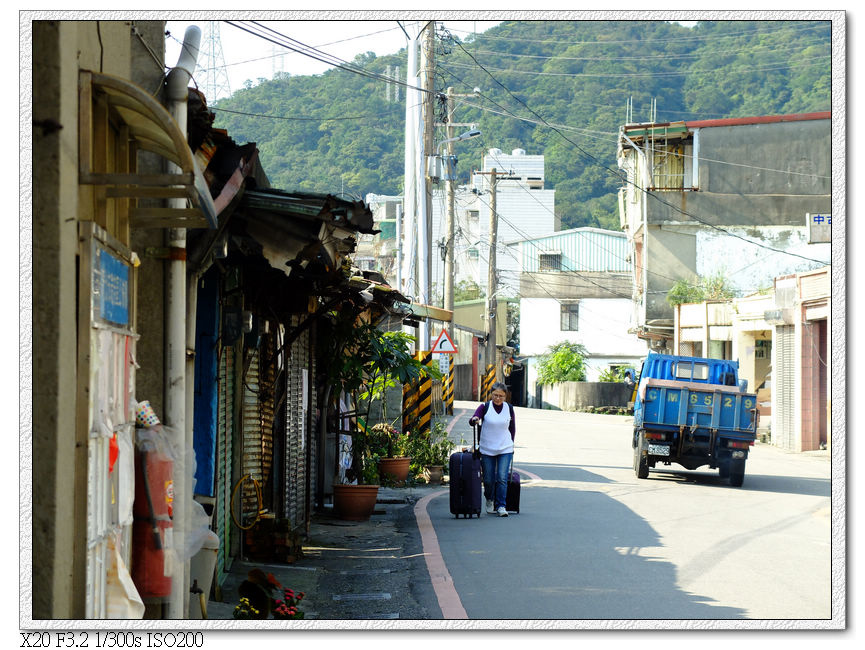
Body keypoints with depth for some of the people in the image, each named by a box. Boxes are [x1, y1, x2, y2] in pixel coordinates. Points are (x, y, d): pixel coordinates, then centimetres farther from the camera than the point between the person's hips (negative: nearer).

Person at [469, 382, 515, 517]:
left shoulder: (509, 409, 3)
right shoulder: (485, 407, -4)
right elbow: (472, 421, -17)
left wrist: (510, 443, 13)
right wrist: (474, 420, -38)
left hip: (505, 450, 1)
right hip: (487, 450, -1)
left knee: (502, 478, -10)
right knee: (488, 479, 5)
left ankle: (501, 506, -4)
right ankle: (490, 500, 31)